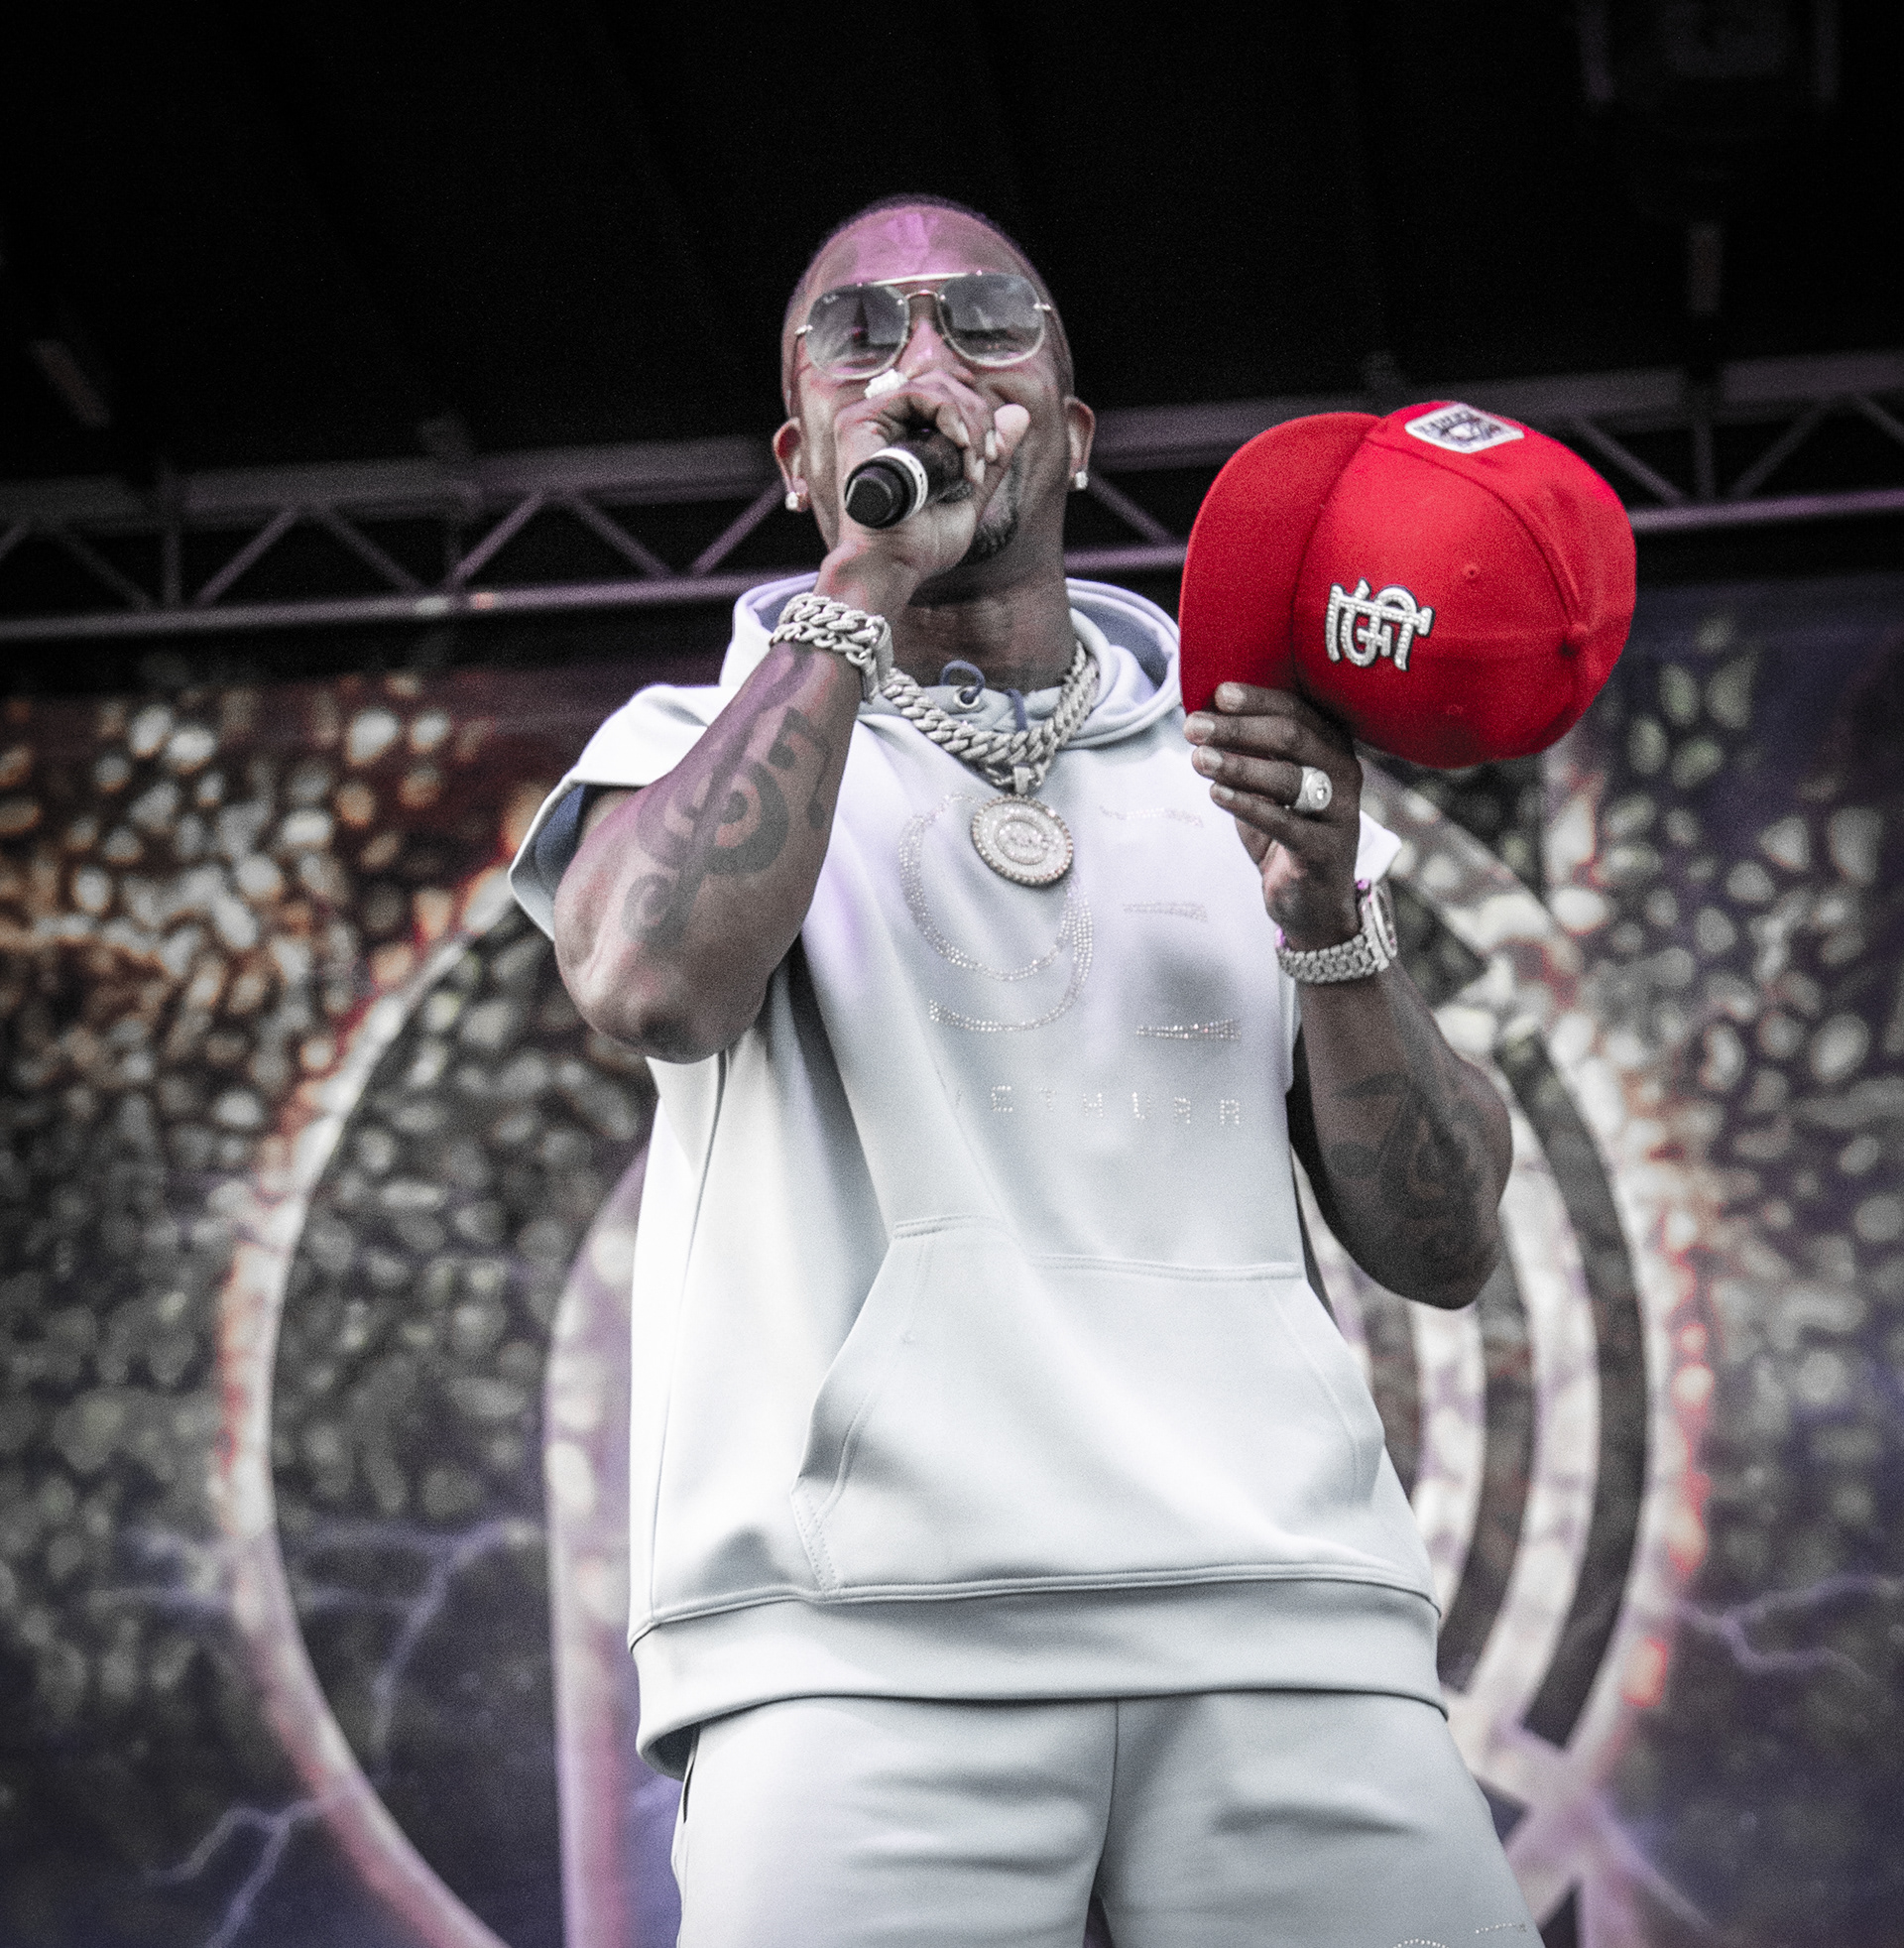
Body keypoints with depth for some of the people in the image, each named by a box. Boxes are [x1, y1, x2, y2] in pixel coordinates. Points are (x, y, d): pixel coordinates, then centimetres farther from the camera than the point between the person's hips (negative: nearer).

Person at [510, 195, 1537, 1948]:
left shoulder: (1235, 761, 20)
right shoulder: (706, 748, 15)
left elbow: (1444, 1252, 13)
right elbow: (655, 981, -10)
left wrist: (1328, 921, -2)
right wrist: (866, 585, -2)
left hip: (1280, 1616, 2)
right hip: (869, 1644, -2)